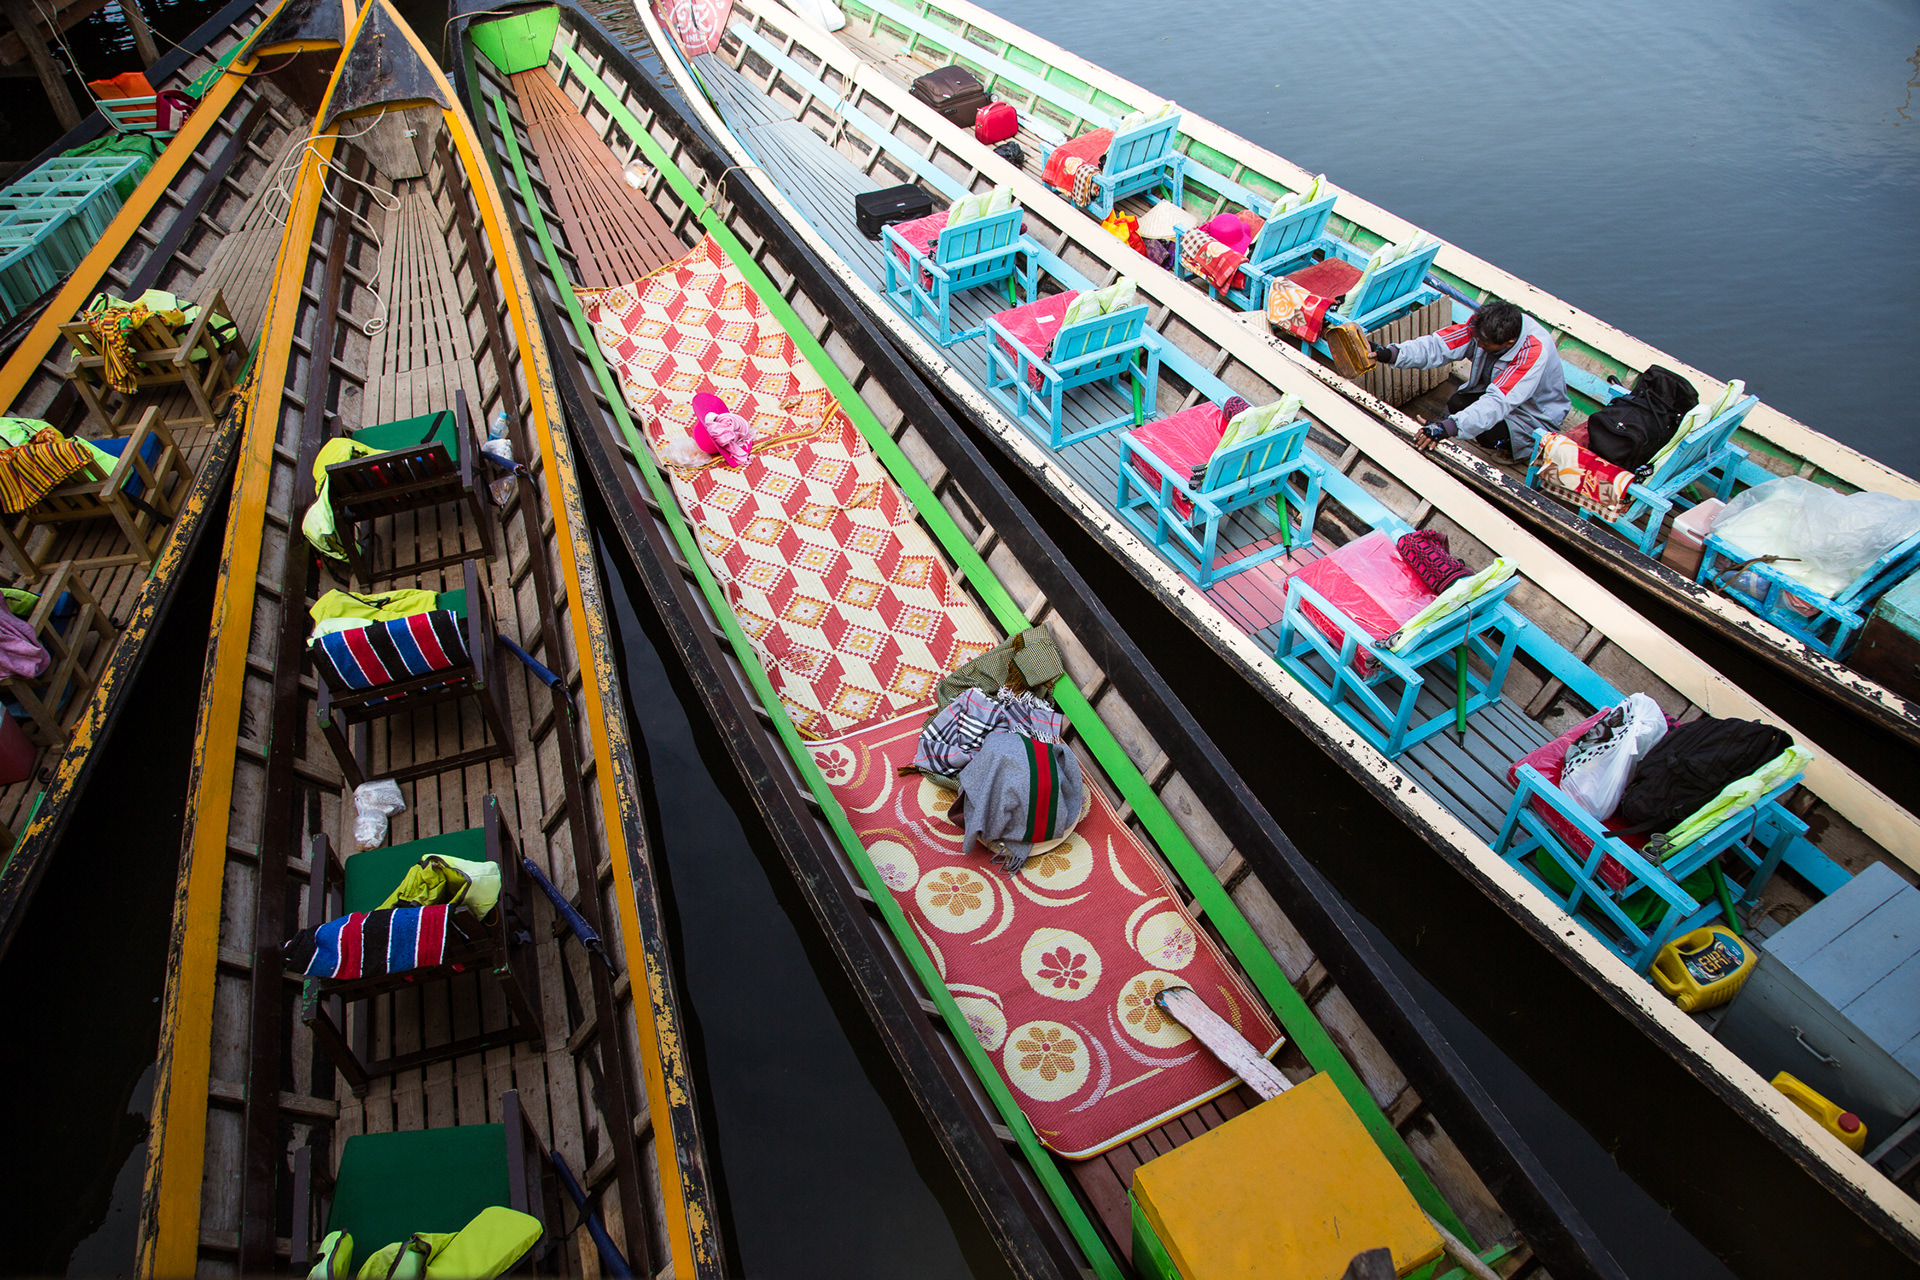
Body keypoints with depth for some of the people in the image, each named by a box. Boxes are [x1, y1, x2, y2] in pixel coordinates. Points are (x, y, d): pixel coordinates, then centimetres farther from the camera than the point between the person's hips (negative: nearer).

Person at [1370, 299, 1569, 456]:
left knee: (1486, 433, -31)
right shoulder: (1484, 325, -22)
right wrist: (1391, 354, -43)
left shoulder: (1534, 352, -39)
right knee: (1456, 404, -21)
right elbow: (1437, 346, -27)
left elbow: (1498, 402, -48)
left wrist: (1448, 427, -60)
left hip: (1536, 415, -6)